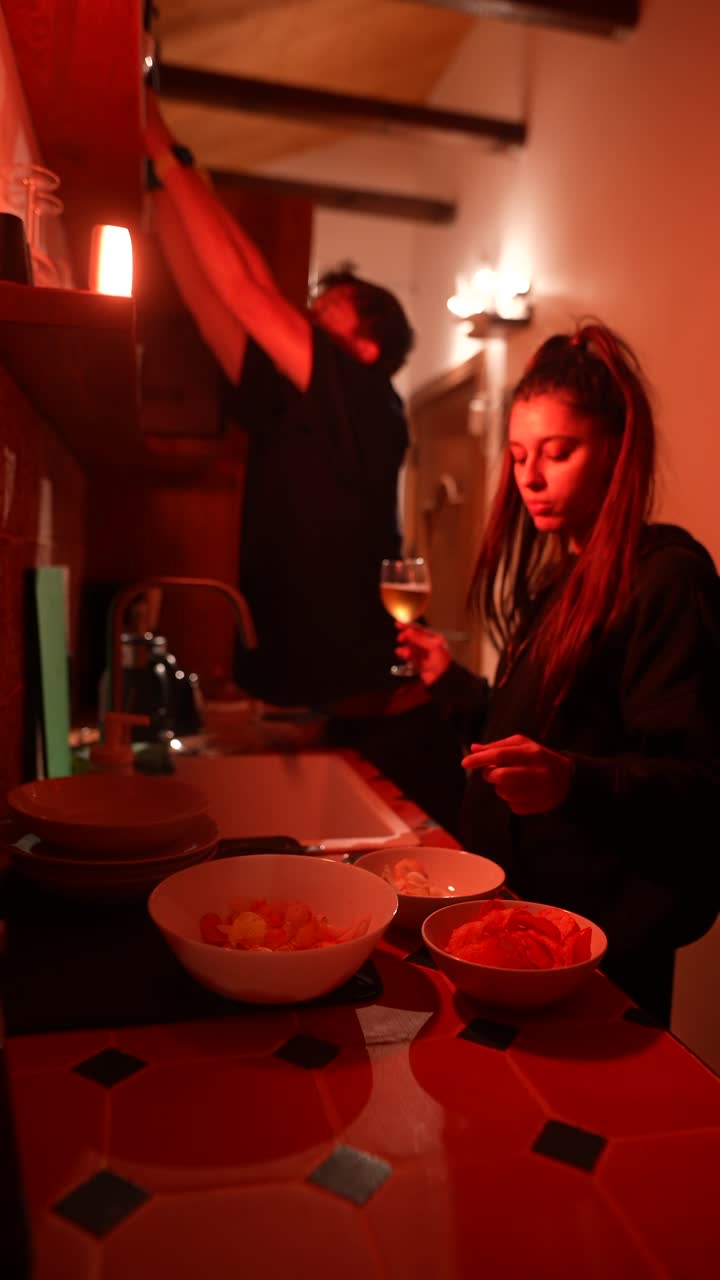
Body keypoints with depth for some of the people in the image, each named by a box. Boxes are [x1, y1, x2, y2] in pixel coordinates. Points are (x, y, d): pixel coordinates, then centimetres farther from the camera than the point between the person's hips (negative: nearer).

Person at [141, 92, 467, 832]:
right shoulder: (284, 414, 10)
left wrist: (168, 157, -2)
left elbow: (245, 293, -9)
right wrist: (158, 176, 10)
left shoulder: (371, 411, -7)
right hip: (307, 718, 6)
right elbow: (208, 296, 10)